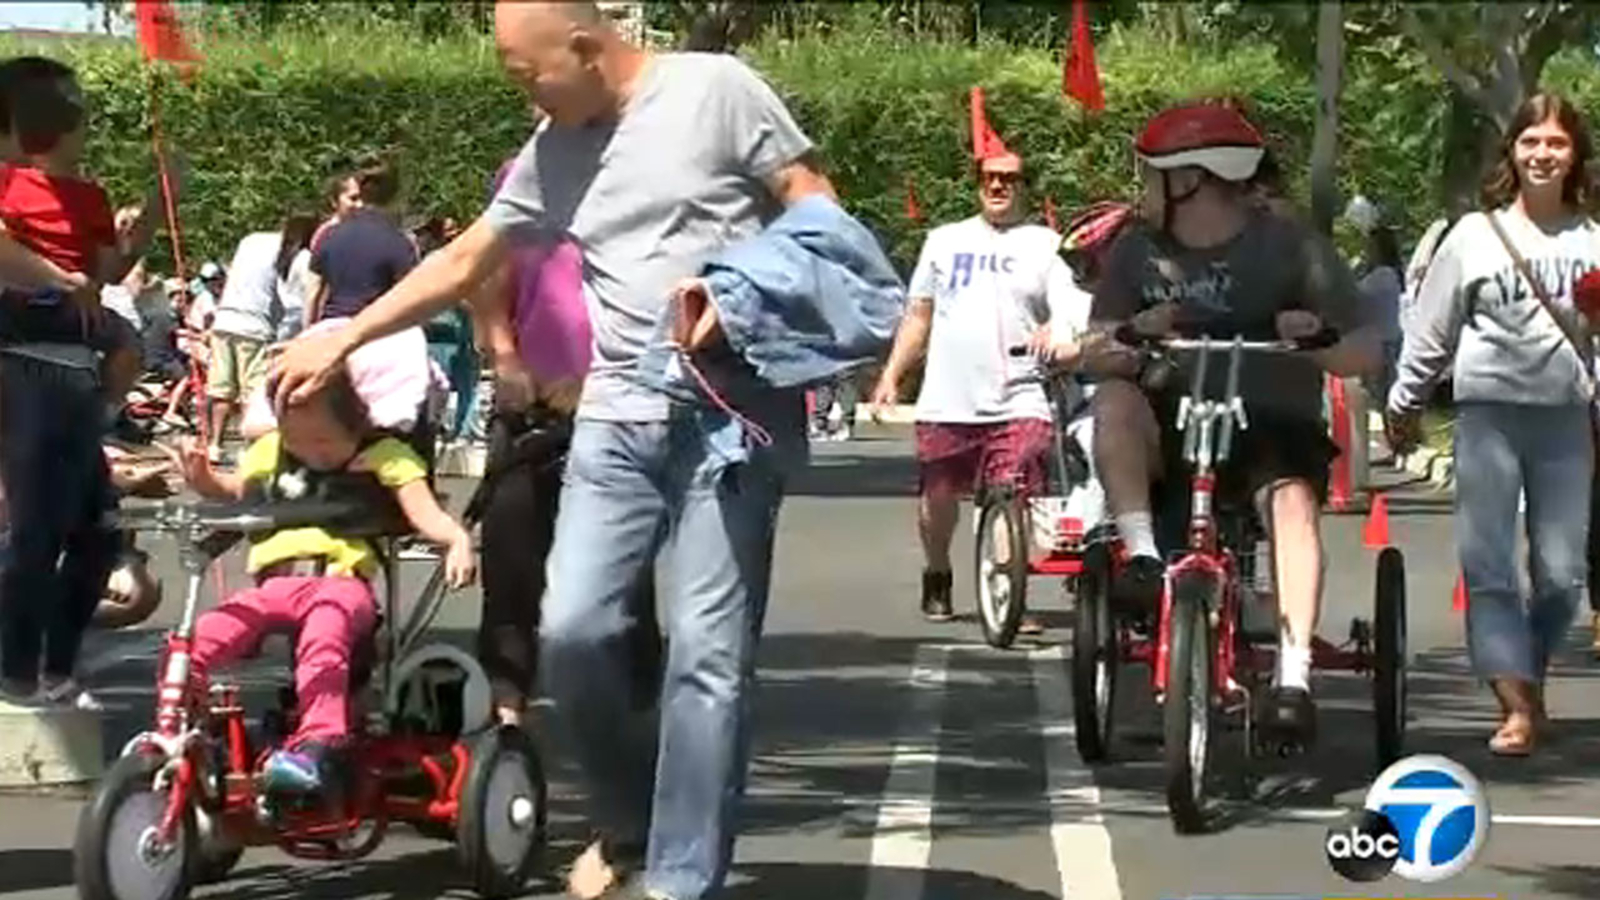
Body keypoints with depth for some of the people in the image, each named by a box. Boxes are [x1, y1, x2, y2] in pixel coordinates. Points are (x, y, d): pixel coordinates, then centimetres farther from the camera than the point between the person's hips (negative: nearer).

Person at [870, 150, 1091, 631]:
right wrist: (891, 375, 13)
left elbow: (1071, 317, -3)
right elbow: (918, 315, 20)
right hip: (946, 402, 3)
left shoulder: (1046, 246, 7)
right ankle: (936, 578, 35)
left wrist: (1062, 341, -25)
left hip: (1018, 403, -3)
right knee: (937, 497, 12)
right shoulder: (945, 241, 17)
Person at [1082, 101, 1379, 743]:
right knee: (1115, 400, -28)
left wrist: (1316, 340, -26)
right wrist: (1131, 334, -21)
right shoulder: (1138, 251, 8)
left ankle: (1294, 673, -42)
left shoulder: (1289, 246, -2)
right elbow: (1095, 354, 1)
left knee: (1292, 499, -34)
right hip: (1171, 432, 3)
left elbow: (1365, 352, -4)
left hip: (1270, 429, -3)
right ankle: (1142, 554, -31)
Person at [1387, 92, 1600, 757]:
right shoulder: (1476, 234, 7)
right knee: (1487, 563, -9)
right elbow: (1432, 329, 13)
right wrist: (1404, 403, 16)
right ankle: (1516, 703, -9)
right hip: (1489, 410, -1)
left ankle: (1531, 678, 23)